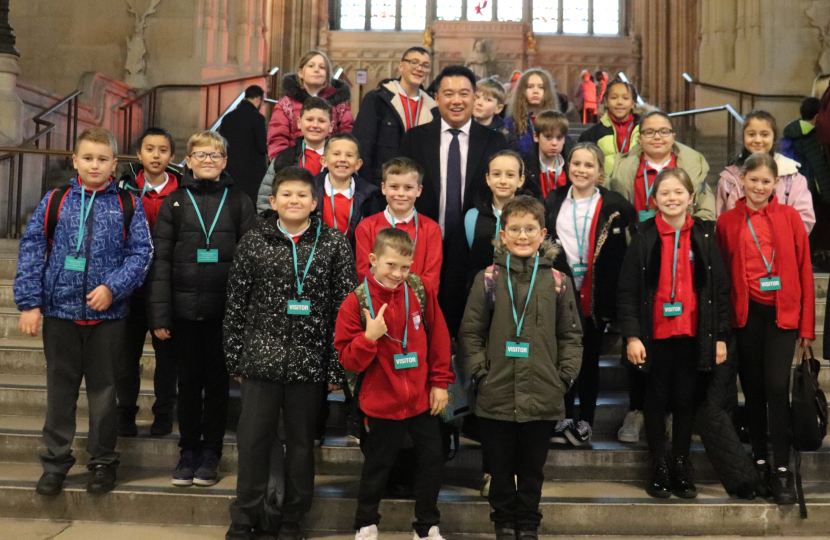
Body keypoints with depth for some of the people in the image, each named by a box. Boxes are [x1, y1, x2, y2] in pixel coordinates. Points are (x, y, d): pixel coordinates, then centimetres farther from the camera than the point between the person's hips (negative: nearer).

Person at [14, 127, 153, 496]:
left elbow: (141, 252, -4)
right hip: (59, 310, 1)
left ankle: (103, 461, 23)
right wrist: (29, 302, -5)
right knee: (60, 389, 11)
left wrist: (113, 288, -17)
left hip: (108, 313, -1)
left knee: (103, 389, 10)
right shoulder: (55, 201, 2)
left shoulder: (128, 205, 0)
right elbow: (32, 249, 1)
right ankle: (55, 461, 24)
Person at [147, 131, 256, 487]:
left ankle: (210, 452, 21)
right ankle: (189, 450, 23)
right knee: (189, 381, 9)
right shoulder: (174, 202, 5)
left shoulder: (239, 201, 5)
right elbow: (160, 260, 1)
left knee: (217, 381, 8)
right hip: (185, 308, 1)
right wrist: (159, 314, -6)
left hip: (224, 308, 0)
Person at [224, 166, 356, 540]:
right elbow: (236, 302, 4)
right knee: (253, 439, 6)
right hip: (262, 357, 1)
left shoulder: (334, 244, -1)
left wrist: (336, 366, -4)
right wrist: (235, 357, 2)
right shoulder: (254, 240, 2)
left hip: (310, 361, 0)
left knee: (302, 442, 11)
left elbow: (343, 306, -2)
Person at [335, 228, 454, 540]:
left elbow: (439, 337, 2)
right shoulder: (356, 302, -13)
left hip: (422, 398, 3)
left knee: (433, 459, 13)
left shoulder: (420, 292, -5)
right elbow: (348, 359, -11)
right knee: (377, 466, 14)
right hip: (382, 403, -3)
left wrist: (440, 382, 1)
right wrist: (370, 336, -27)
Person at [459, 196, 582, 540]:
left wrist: (565, 376, -2)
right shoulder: (488, 279, -1)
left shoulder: (557, 282, 2)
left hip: (543, 397, 1)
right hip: (496, 396, 0)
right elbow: (470, 333, 1)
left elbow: (571, 335, 7)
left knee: (532, 469, 14)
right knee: (501, 469, 13)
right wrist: (480, 372, -7)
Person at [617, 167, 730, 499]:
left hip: (693, 334, 1)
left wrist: (721, 336, 2)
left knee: (687, 399, 7)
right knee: (657, 399, 8)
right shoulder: (643, 237, 0)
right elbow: (626, 291, -2)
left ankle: (681, 464, 22)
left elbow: (720, 288, 6)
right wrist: (631, 335, -10)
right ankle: (659, 467, 20)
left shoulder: (704, 236, 5)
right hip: (655, 334, -1)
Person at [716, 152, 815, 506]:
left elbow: (804, 271, 3)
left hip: (782, 313, -1)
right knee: (752, 388, 9)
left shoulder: (790, 217, 3)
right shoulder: (727, 221, 5)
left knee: (776, 386, -10)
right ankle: (760, 462, 21)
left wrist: (807, 324, 0)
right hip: (746, 314, 1)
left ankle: (782, 469, 0)